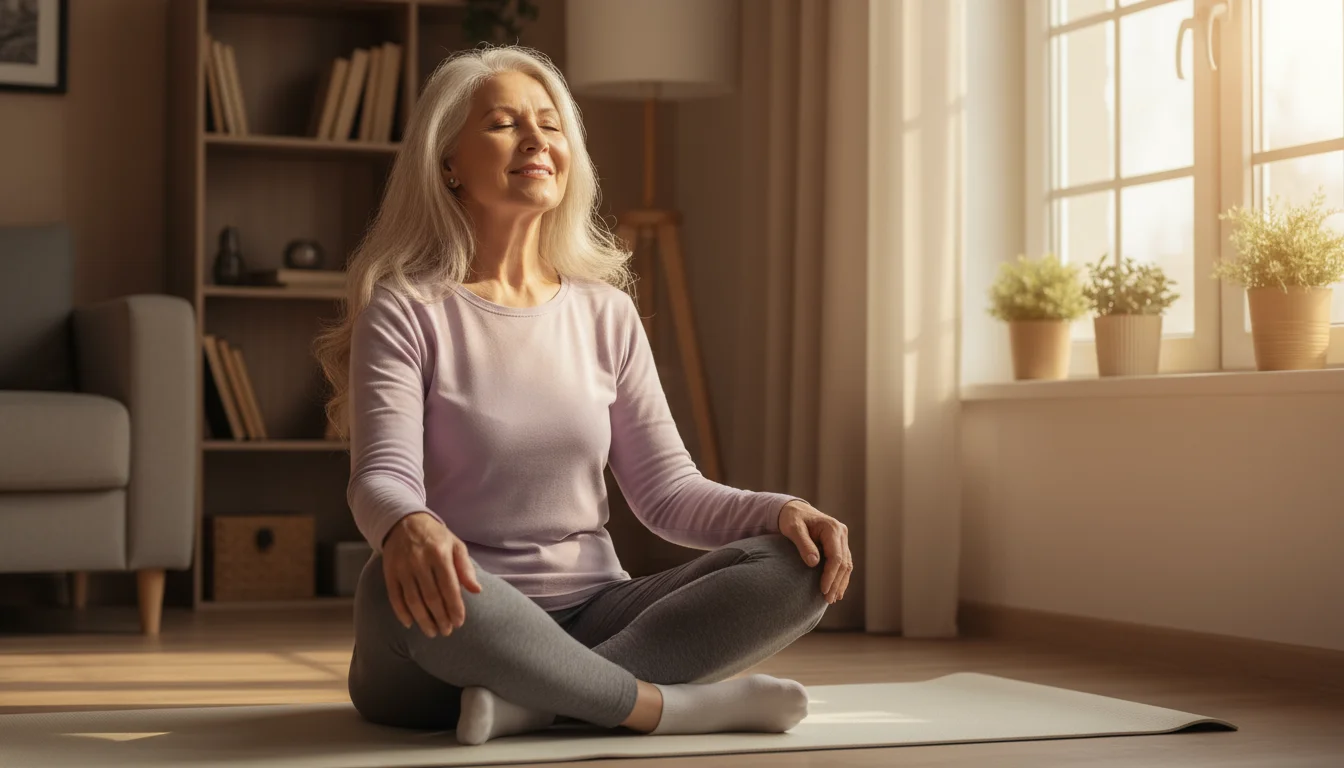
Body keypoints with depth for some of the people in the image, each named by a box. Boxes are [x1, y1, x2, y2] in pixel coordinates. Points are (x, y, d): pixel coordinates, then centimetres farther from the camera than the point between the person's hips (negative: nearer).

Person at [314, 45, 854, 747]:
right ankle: (677, 705, -25)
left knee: (794, 567, -17)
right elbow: (381, 476, -17)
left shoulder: (606, 313, 11)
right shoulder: (404, 313, -2)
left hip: (591, 617, 5)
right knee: (399, 582, -39)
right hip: (456, 631, -4)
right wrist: (408, 528, -42)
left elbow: (666, 486, 8)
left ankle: (537, 700, -28)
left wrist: (780, 511, -13)